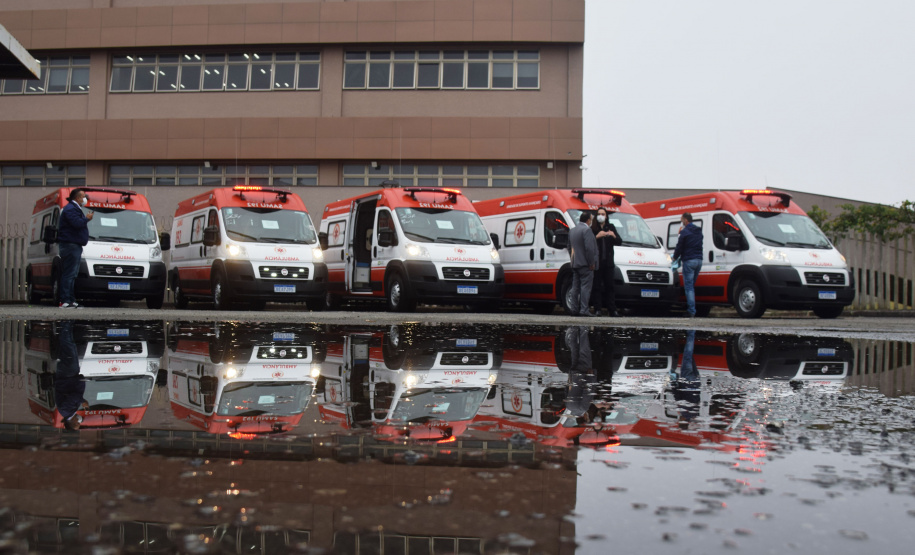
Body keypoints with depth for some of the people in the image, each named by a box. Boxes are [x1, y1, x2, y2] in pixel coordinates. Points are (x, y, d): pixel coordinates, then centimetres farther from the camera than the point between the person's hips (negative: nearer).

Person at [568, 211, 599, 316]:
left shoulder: (572, 230, 16)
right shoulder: (586, 230, -13)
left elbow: (569, 247, 23)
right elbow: (589, 248, -19)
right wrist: (592, 263, -14)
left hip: (574, 264, 9)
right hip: (585, 264, -8)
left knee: (575, 287, 10)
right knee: (585, 287, -8)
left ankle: (574, 309, 12)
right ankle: (584, 310, -11)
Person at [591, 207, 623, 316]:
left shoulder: (611, 228, 14)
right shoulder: (592, 229, 3)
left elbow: (619, 242, 9)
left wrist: (614, 236, -10)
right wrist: (597, 236, -23)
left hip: (608, 261, 3)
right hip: (596, 261, -3)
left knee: (609, 285, 4)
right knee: (596, 286, -4)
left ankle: (612, 310, 6)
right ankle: (597, 309, -2)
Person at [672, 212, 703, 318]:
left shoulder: (685, 232, -9)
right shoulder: (699, 231, 16)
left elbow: (679, 246, -7)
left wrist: (675, 257, 10)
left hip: (688, 261, -7)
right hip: (699, 260, 7)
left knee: (689, 287, -6)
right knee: (692, 285, 16)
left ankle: (691, 312, -11)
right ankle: (691, 309, 16)